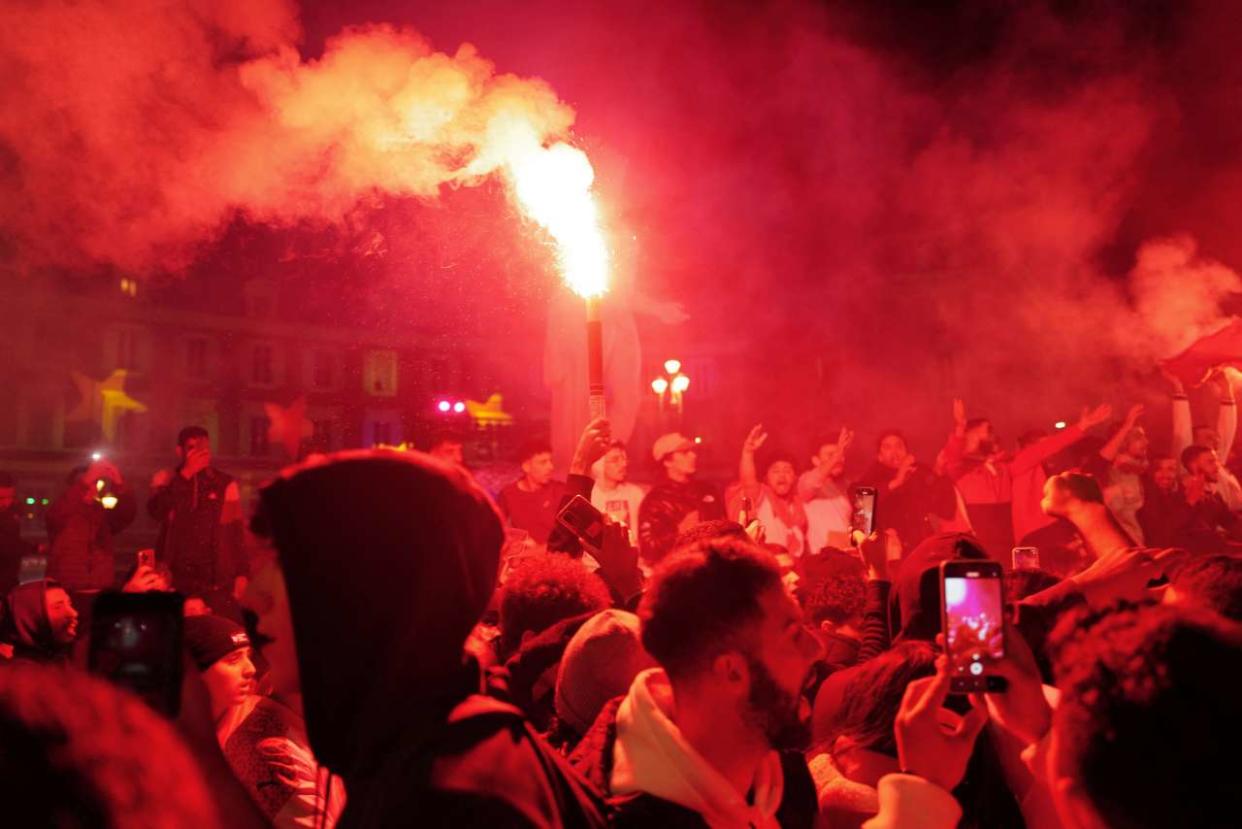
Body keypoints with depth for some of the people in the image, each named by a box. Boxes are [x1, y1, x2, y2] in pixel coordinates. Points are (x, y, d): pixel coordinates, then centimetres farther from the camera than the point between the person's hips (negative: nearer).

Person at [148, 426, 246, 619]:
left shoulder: (226, 483, 7)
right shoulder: (166, 478, 7)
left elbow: (236, 531, 10)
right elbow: (156, 511, -11)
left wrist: (241, 573, 3)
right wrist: (185, 474, -15)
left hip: (217, 579, 0)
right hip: (175, 576, 0)